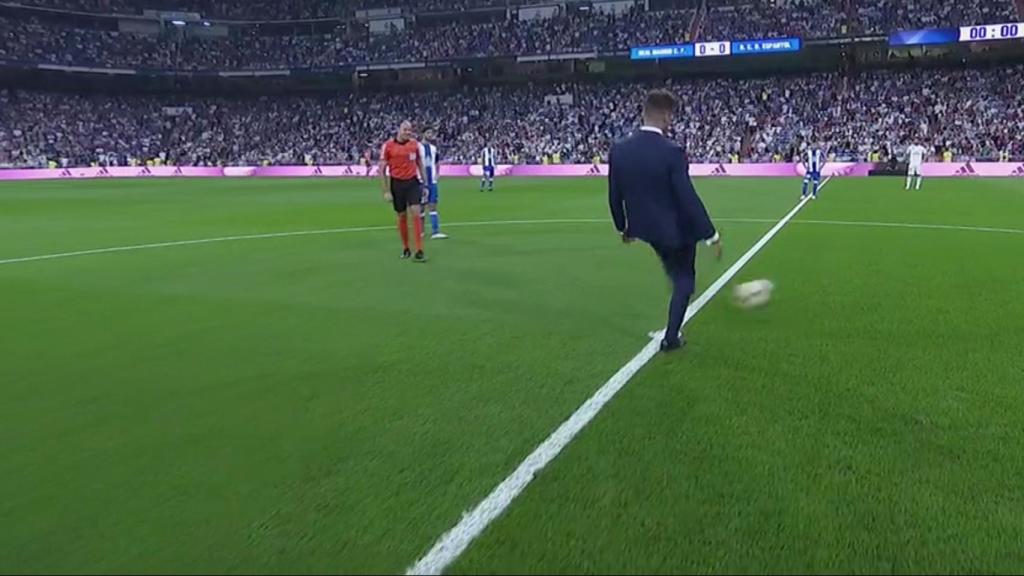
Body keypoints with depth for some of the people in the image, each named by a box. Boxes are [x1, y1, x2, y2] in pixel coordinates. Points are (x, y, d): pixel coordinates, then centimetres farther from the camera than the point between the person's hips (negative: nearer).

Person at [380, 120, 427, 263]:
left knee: (416, 213, -9)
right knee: (402, 216, 8)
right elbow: (382, 170, -4)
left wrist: (424, 182, 11)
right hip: (397, 184, -1)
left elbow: (420, 163, 15)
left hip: (413, 182, 1)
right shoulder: (388, 146, -6)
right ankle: (405, 249, 24)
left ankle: (419, 251, -8)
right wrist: (386, 191, -7)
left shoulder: (415, 144, 3)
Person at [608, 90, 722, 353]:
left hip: (643, 226, 6)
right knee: (684, 279, 18)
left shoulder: (618, 150, -10)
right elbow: (689, 198, -23)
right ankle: (671, 338, 23)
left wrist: (623, 227, 16)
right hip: (675, 228, -6)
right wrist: (711, 236, -14)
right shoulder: (672, 152, -25)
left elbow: (614, 196, -1)